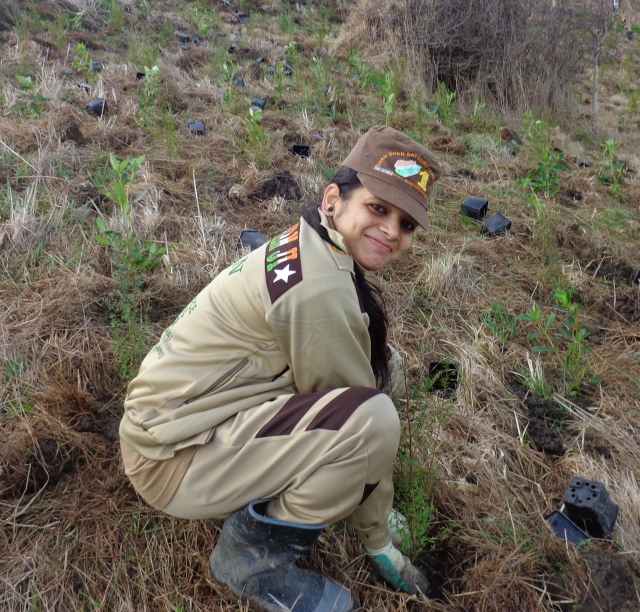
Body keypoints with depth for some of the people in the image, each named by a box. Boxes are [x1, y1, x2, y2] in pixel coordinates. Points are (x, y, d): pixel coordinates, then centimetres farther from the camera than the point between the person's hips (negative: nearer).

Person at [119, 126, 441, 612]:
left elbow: (362, 379, 11)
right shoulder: (322, 288, -25)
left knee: (378, 363, 7)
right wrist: (379, 541, -1)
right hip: (171, 460, -9)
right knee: (374, 417, -28)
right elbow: (364, 425, -16)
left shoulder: (308, 248, 4)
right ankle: (254, 555, -4)